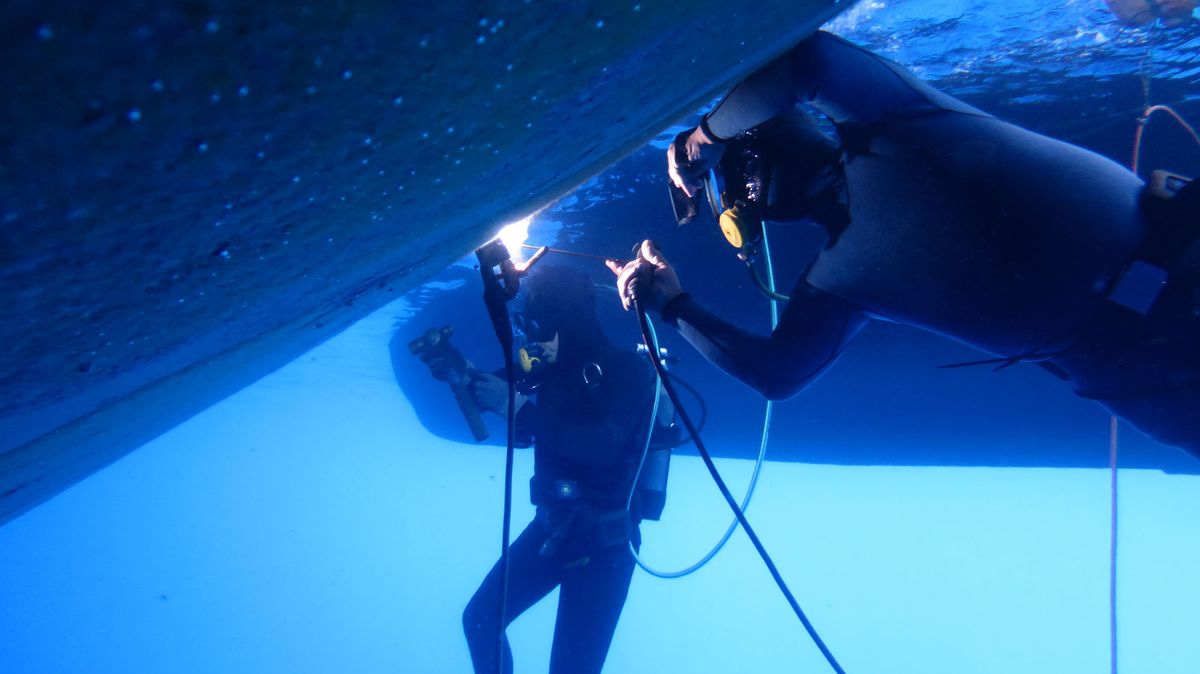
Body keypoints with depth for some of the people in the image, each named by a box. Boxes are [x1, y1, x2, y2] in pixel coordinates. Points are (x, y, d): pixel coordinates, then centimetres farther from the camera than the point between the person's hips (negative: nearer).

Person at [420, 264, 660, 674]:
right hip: (551, 527, 7)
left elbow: (602, 447, -28)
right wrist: (463, 375, -7)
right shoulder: (552, 370, 4)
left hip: (604, 539, -7)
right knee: (480, 618, 13)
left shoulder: (626, 369, -15)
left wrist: (519, 405, -29)